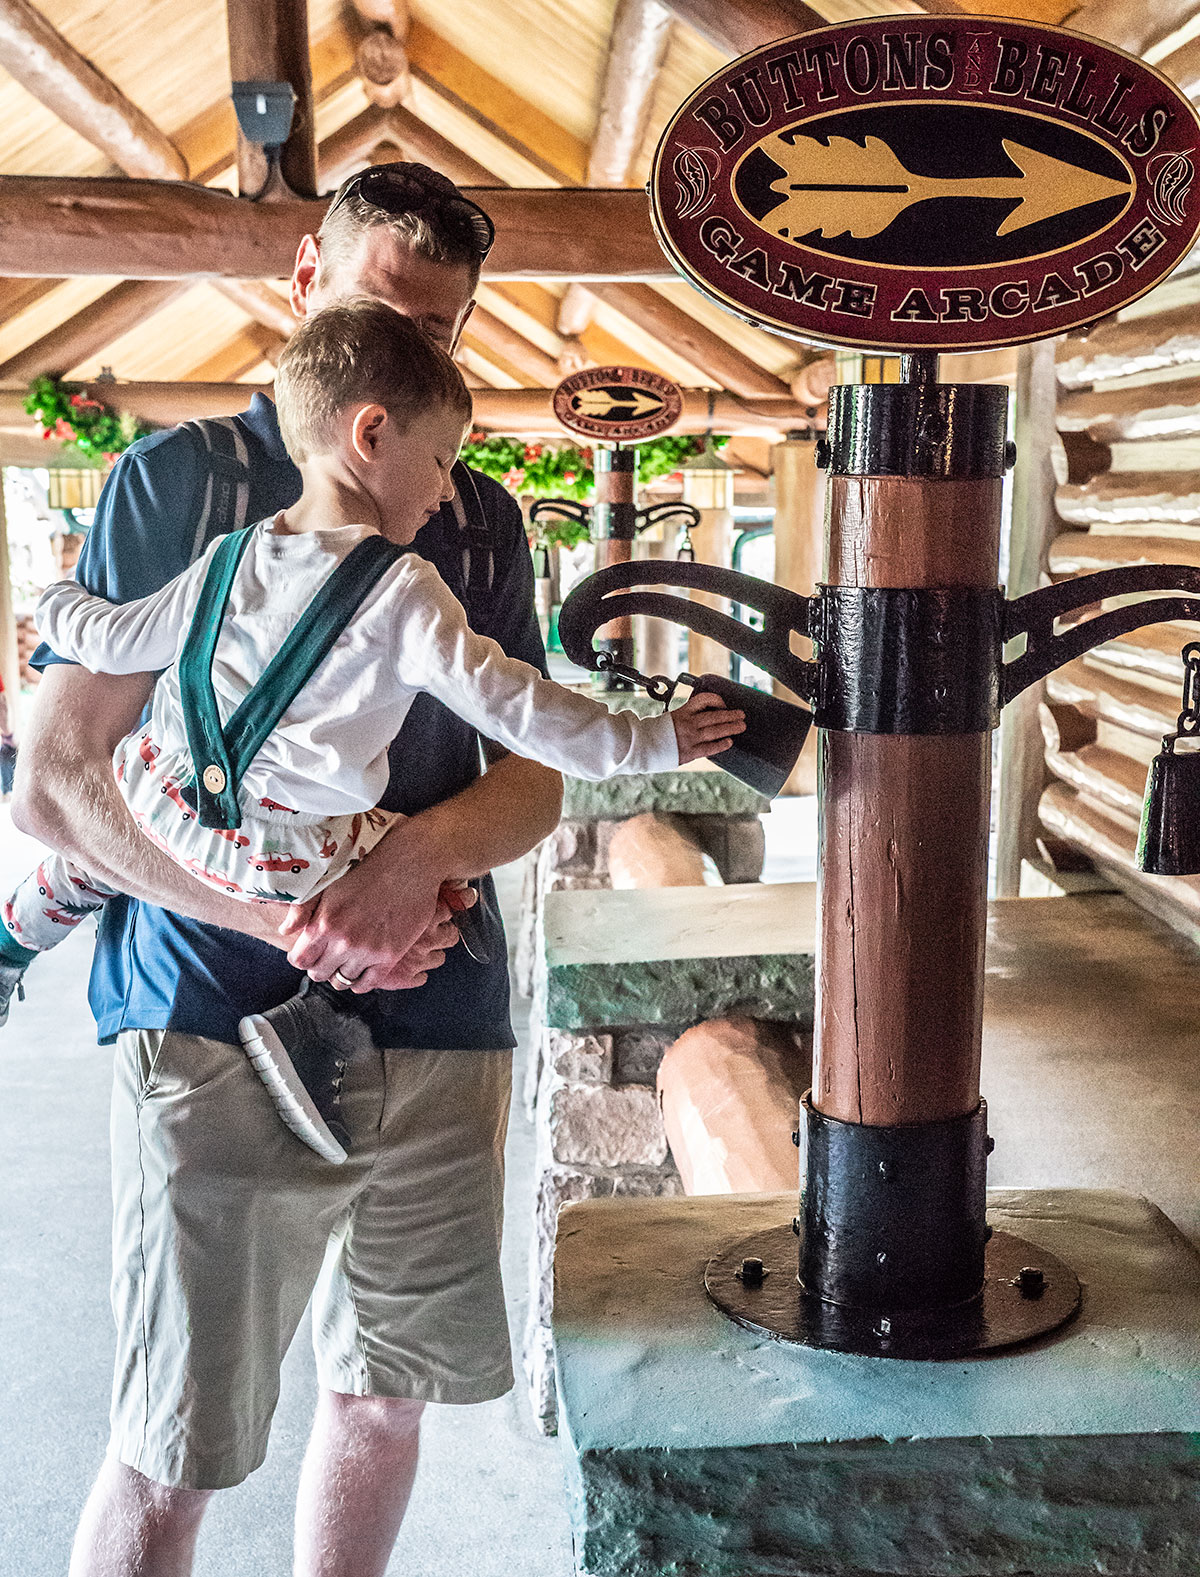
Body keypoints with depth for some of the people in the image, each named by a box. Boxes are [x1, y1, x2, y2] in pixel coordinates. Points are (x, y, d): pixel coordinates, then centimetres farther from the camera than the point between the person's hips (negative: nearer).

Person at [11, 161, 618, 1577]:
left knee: (385, 1394, 18)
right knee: (169, 1453, 4)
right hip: (213, 1027, -4)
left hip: (439, 1025, 5)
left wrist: (421, 851, -16)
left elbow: (535, 780, 8)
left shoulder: (481, 520, 10)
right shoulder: (179, 477, -2)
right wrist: (291, 919, -18)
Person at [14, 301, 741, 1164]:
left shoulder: (231, 558, 0)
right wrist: (651, 742, -11)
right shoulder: (405, 591, -18)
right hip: (289, 862, -6)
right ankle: (313, 1024, -1)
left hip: (162, 800, 6)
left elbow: (114, 643, 11)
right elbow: (511, 706, -19)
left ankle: (19, 932, 53)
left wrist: (59, 605, 33)